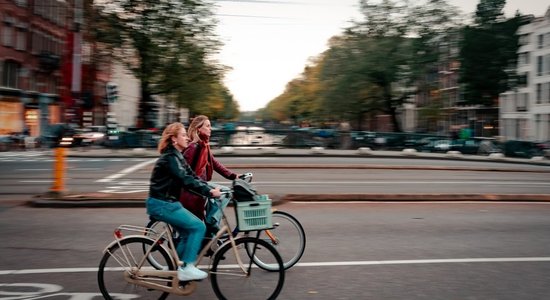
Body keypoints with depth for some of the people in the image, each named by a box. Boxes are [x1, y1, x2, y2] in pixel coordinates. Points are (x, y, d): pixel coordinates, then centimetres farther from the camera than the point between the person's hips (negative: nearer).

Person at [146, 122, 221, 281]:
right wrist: (209, 192, -33)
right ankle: (186, 268, -8)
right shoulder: (170, 157, -17)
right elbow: (186, 180, -29)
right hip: (161, 204, -10)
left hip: (169, 202, 10)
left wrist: (211, 189, -5)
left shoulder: (177, 156, 14)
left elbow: (192, 177, 8)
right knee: (198, 227, -13)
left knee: (190, 232, 11)